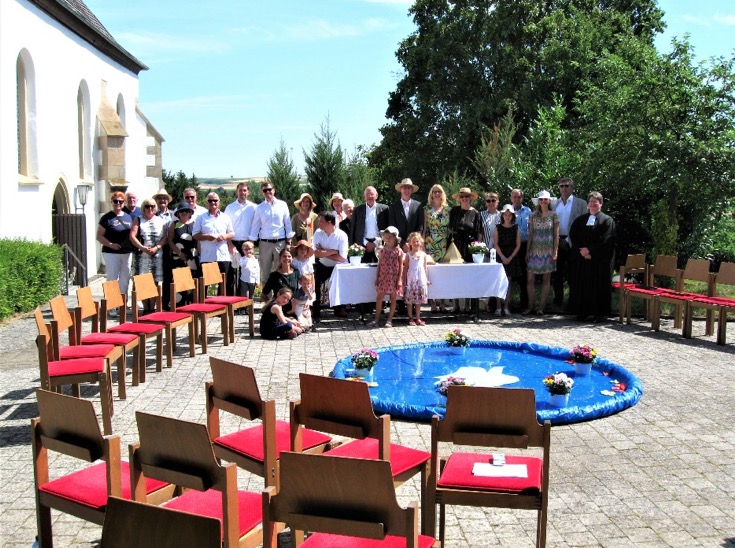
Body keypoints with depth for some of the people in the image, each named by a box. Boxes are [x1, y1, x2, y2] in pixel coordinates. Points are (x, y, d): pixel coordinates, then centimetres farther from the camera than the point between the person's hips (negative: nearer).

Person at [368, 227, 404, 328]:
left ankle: (389, 320, 13)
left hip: (394, 278, -2)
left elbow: (401, 266, -2)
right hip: (383, 277, 2)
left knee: (393, 299, 5)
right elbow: (379, 264, 9)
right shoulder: (382, 250, 4)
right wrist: (377, 277, 5)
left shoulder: (399, 251, -3)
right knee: (379, 298, 1)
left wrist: (399, 279, -7)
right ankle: (376, 320, 6)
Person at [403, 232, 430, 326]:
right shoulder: (408, 255, 1)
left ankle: (417, 318, 15)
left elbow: (425, 267, 10)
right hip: (411, 280, -2)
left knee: (419, 300, 7)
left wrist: (427, 279, 8)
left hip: (421, 279, 2)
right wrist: (404, 281, 0)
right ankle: (411, 318, 11)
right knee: (409, 300, 1)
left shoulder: (423, 255, 5)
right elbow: (405, 268, 3)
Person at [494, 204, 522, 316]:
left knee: (508, 282, 1)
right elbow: (496, 244, -1)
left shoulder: (515, 228, 4)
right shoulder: (498, 227, 3)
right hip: (500, 257, -1)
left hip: (512, 257, 1)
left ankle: (506, 307, 4)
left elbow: (518, 245, 1)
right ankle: (498, 307, -3)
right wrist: (503, 257, -12)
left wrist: (510, 258, -10)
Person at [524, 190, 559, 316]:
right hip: (535, 250, 2)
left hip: (548, 251, -2)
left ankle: (541, 307, 6)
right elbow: (530, 234, 9)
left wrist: (555, 252, -6)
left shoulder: (553, 216, 2)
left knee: (546, 280, 2)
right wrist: (527, 251, 4)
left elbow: (556, 235, 1)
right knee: (530, 279, -3)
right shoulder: (533, 216, 8)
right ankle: (530, 306, 7)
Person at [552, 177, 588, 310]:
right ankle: (558, 302, 14)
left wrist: (568, 241, -9)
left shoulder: (581, 203, 3)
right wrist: (556, 239, -4)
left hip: (572, 243, -3)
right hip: (556, 243, 3)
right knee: (557, 274, 6)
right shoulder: (554, 204, 13)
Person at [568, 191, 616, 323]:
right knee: (581, 285, 3)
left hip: (599, 260, -3)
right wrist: (582, 250, -11)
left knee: (599, 286, -1)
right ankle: (582, 312, 9)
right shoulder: (580, 220, 14)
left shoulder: (607, 220, 2)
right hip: (581, 258, 4)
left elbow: (605, 241, -9)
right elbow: (572, 236, 3)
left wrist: (589, 249, -15)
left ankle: (599, 313, 5)